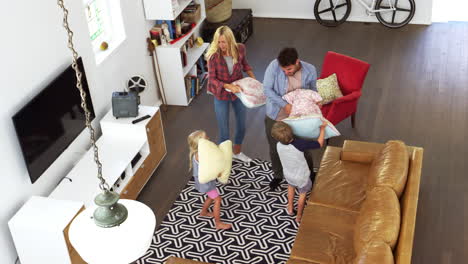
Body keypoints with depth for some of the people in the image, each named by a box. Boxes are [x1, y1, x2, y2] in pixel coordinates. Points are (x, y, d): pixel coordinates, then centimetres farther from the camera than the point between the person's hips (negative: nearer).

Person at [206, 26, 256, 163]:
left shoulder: (240, 49, -16)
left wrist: (254, 80, -4)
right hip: (221, 95, -4)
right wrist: (228, 86, -34)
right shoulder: (213, 55, -25)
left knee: (241, 125, 20)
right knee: (224, 131, 4)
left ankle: (237, 152, 47)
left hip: (238, 92, 4)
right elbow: (212, 79, -20)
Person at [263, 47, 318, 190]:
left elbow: (313, 90, 0)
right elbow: (267, 89, -21)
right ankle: (278, 175, 44)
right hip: (275, 116, 0)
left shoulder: (310, 70, -19)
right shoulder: (274, 66, -25)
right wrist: (284, 105, -28)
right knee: (275, 148, 18)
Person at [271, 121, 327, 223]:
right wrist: (322, 128, -18)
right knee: (302, 193, 24)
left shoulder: (279, 145, -24)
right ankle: (299, 216, 41)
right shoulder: (299, 144, -38)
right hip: (301, 177, -3)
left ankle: (290, 208, 52)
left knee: (291, 186, 35)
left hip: (288, 175, 3)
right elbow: (319, 144, -29)